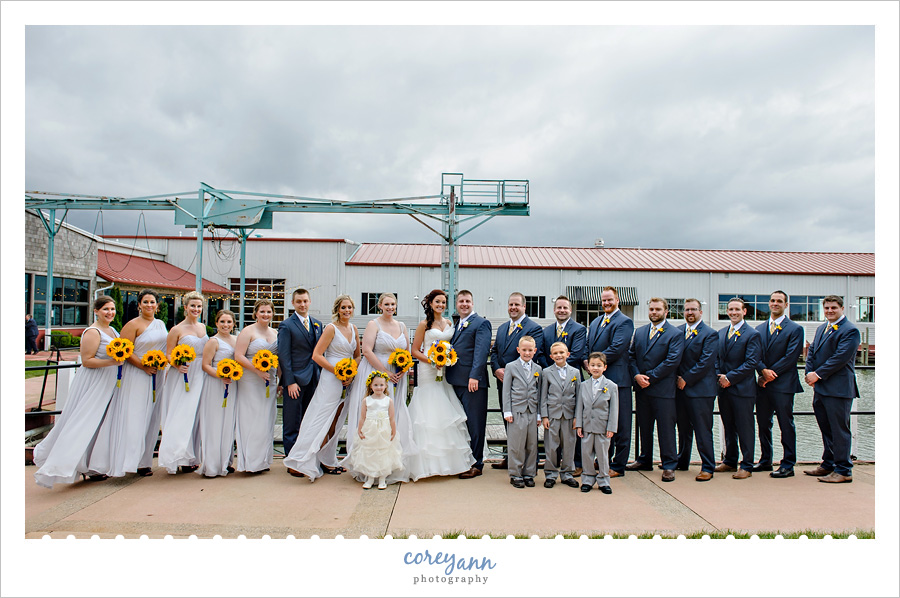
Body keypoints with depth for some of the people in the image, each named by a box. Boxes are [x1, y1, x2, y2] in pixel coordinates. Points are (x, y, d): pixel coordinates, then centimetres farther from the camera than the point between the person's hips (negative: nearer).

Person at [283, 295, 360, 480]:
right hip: (331, 379, -7)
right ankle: (325, 462, 5)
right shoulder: (331, 328, -8)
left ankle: (329, 461, 23)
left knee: (336, 422, 12)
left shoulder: (353, 329, 11)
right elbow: (316, 355, -13)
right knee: (325, 421, -3)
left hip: (348, 380, 7)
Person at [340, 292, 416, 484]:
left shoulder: (401, 326, 13)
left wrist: (403, 371, 0)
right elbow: (367, 351, -13)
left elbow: (407, 351, 18)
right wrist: (385, 373, -15)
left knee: (396, 417, 5)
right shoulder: (373, 325, -4)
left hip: (397, 377, 5)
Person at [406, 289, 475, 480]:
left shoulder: (449, 323, 12)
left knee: (447, 413, 5)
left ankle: (450, 459, 15)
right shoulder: (424, 324, -2)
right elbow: (414, 351, -3)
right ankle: (430, 462, 3)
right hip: (429, 372, -5)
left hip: (446, 372, 5)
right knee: (431, 414, -6)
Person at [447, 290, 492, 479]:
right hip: (456, 381, 7)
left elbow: (481, 351, -14)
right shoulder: (457, 325, 20)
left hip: (473, 382, -7)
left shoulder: (481, 323, -4)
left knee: (475, 423, 0)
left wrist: (474, 376, -22)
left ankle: (476, 464, 10)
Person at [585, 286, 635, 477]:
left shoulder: (624, 322, -7)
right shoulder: (595, 322, 18)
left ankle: (618, 466, 11)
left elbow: (617, 349, -17)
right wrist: (587, 361, -2)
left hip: (617, 379, -7)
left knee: (619, 425, 2)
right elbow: (589, 346, 18)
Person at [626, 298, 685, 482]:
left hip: (663, 390, -5)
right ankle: (645, 460, 29)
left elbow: (672, 361, -13)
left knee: (666, 428, 1)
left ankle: (669, 466, 12)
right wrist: (637, 375, -7)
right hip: (642, 389, 5)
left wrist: (649, 377, -14)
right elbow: (631, 355, 10)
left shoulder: (675, 334, -4)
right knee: (644, 426, 15)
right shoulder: (639, 332, 13)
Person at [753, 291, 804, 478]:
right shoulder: (759, 329, 14)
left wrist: (770, 375, -13)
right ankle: (765, 461, 22)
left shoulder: (795, 329, -2)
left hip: (783, 385, -5)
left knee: (786, 425, 1)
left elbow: (790, 357, -10)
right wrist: (764, 370, -11)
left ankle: (788, 465, 9)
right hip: (763, 384, 5)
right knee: (763, 424, 11)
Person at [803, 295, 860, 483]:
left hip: (838, 388, -8)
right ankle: (828, 464, 28)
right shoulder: (821, 328, 17)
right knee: (826, 428, 17)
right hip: (820, 387, 8)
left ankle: (844, 471, 7)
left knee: (839, 429, -2)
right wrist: (810, 373, 0)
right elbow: (812, 352, 15)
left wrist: (818, 375, -14)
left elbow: (840, 358, -18)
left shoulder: (850, 330, -10)